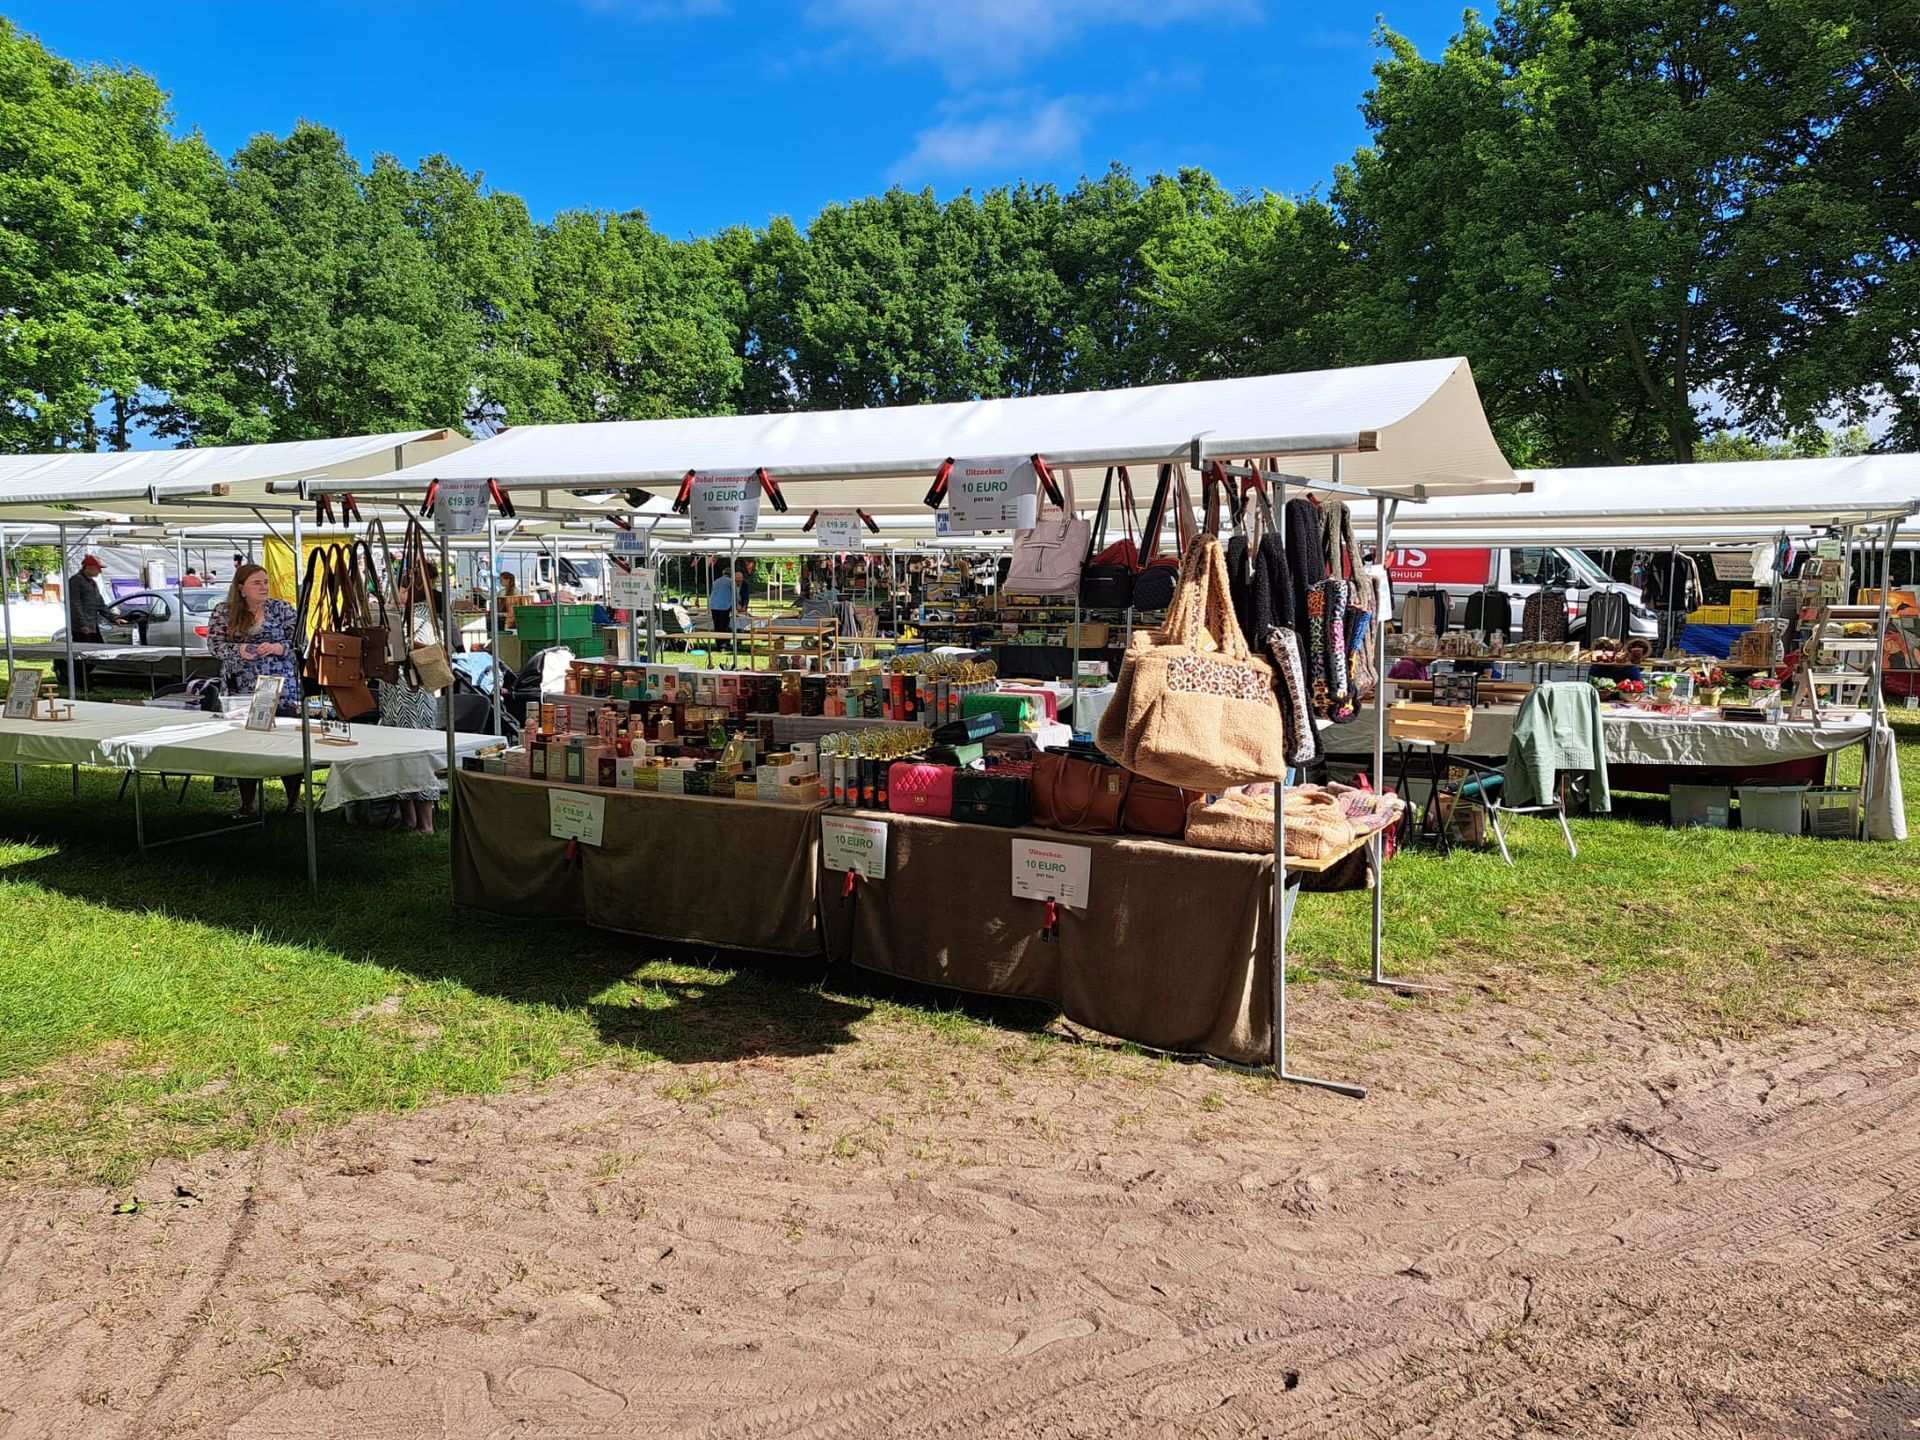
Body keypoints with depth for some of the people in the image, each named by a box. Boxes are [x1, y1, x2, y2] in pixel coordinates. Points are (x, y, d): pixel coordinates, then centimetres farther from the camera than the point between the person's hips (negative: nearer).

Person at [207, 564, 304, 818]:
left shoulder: (282, 609, 3)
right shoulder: (223, 612, 6)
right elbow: (214, 644, 1)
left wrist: (276, 648, -19)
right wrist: (238, 650, -18)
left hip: (281, 690, -1)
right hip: (240, 691, 1)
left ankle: (294, 800, 10)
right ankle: (247, 802, 17)